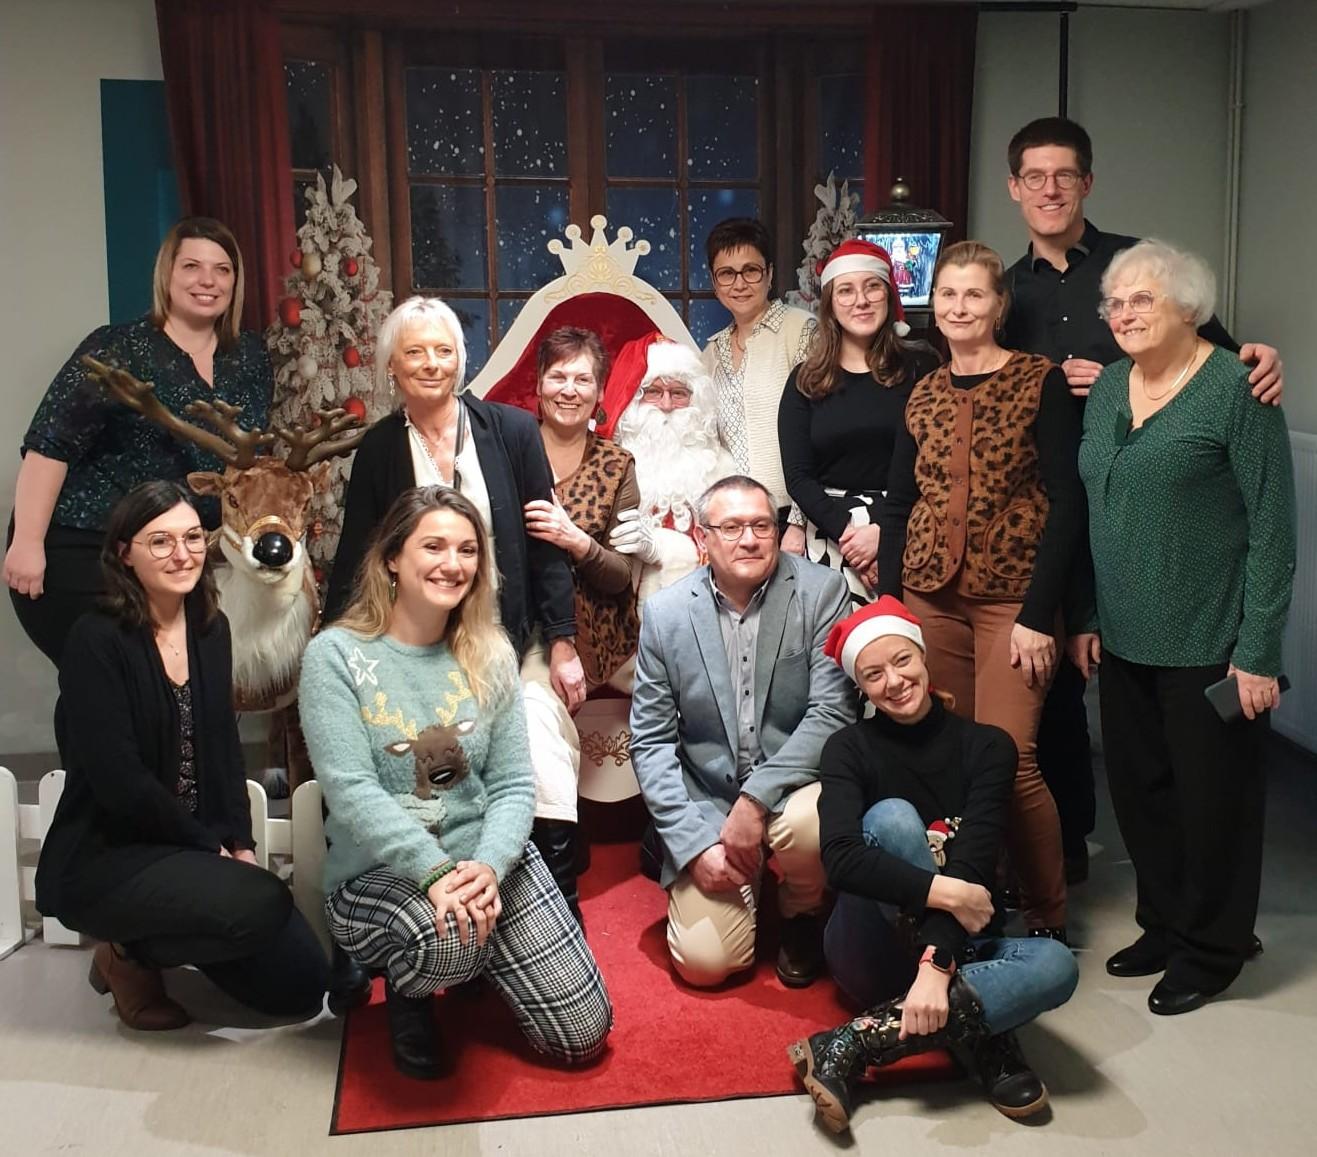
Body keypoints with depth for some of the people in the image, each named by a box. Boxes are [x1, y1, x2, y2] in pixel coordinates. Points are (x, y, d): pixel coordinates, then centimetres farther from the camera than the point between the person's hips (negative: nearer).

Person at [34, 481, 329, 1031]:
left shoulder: (211, 629, 5)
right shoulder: (96, 640, -16)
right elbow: (118, 778, -20)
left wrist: (241, 845, -2)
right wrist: (212, 849, -13)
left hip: (195, 851, 7)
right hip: (102, 857, -7)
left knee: (303, 986, 1)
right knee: (262, 902, -30)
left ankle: (157, 943, 21)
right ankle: (129, 955, -1)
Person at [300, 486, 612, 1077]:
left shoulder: (490, 655, 3)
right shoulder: (335, 655, -9)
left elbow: (513, 783, -1)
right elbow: (351, 791, -18)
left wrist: (488, 865, -20)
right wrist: (437, 871, -29)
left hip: (489, 859, 4)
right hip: (377, 872, -4)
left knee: (583, 1034, -2)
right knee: (447, 936, -38)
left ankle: (474, 958, 27)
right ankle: (407, 991, 0)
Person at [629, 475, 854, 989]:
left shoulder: (821, 591, -8)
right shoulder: (664, 613, -4)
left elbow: (831, 713, -14)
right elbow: (650, 741, -2)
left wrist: (756, 800, -23)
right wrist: (695, 841, -12)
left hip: (793, 786, -1)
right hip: (708, 802, 1)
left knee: (806, 825, -35)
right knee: (704, 961, -12)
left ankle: (801, 914, 2)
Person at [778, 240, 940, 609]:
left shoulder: (921, 367, 4)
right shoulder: (806, 380, 9)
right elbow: (798, 476, 3)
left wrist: (884, 532, -12)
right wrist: (847, 531, -11)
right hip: (831, 541, 1)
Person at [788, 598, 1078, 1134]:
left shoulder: (986, 747, -5)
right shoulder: (850, 749, -5)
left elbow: (971, 865, -18)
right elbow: (840, 858, -23)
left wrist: (937, 964, -31)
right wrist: (945, 893, -31)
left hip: (956, 947, 2)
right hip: (874, 955, -1)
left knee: (1055, 965, -30)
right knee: (893, 818, -29)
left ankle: (852, 1047, -29)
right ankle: (985, 1045, -26)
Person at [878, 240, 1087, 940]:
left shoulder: (1041, 383, -2)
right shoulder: (923, 396, 11)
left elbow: (1068, 505, -7)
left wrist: (1039, 615, -13)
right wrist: (888, 607, 4)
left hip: (1013, 601, -4)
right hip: (929, 598, 4)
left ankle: (1046, 916, 10)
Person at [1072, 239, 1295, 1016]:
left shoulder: (1236, 387, -10)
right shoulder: (1107, 387, 9)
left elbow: (1274, 526, -12)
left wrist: (1259, 652, -15)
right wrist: (1087, 617, 10)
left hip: (1210, 644, -6)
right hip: (1125, 640, 6)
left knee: (1212, 797, 6)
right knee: (1139, 790, 13)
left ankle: (1212, 949, 24)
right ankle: (1166, 926, 32)